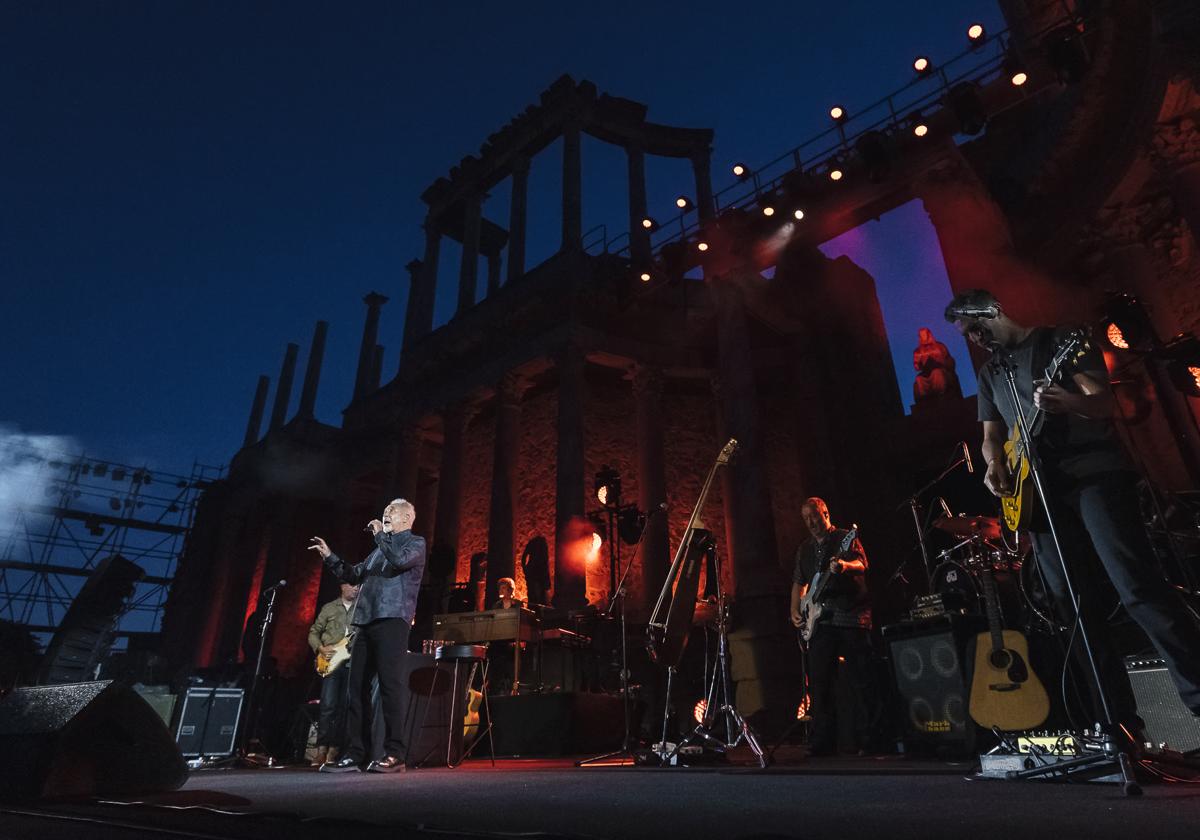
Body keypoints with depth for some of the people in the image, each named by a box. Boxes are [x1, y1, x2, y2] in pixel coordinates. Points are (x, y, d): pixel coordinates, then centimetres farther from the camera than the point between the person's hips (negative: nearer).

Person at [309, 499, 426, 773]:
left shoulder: (416, 543, 3)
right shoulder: (381, 547, 26)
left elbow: (400, 559, -19)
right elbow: (354, 575, 29)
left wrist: (379, 534, -7)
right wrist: (329, 557, 20)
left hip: (392, 620, -8)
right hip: (366, 622, 8)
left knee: (390, 684, -11)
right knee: (357, 687, 5)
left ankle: (394, 754, -7)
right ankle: (354, 753, 10)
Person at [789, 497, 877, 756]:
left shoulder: (845, 538, 3)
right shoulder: (804, 549, 19)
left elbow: (861, 564, -12)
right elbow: (799, 582, 24)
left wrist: (844, 565, -34)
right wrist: (795, 610, 10)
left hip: (852, 618, -4)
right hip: (820, 621, 5)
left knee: (862, 681, -2)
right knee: (819, 683, 2)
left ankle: (866, 740, 7)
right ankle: (823, 742, 8)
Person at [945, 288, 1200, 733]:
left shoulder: (1059, 341, 4)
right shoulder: (989, 373, 20)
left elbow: (1104, 402, -6)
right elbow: (992, 434, 20)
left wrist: (1069, 403, -29)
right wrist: (995, 465, -2)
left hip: (1092, 473, -5)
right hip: (1040, 492, 5)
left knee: (1138, 588, -15)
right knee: (1077, 608, 3)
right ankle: (1120, 723, 8)